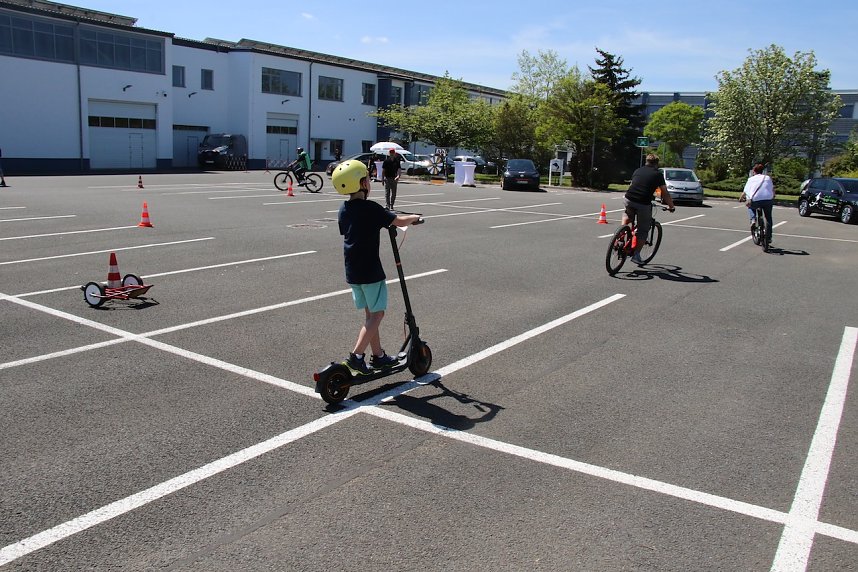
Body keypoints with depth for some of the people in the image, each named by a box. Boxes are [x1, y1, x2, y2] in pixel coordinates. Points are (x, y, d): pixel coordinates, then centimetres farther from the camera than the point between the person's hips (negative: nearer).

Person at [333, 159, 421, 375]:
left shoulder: (343, 210, 7)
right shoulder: (370, 208, -16)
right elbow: (400, 221, -14)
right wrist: (414, 217, 7)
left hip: (352, 271, 8)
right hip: (370, 270, -8)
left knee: (370, 313, 16)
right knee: (376, 314, 1)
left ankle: (378, 356, 24)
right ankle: (356, 356, -6)